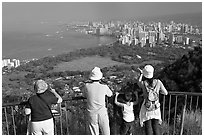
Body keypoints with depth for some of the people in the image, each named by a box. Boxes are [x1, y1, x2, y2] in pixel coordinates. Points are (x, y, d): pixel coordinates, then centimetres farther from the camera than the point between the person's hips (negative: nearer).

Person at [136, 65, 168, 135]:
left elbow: (138, 82, 8)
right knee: (156, 126, 16)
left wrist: (141, 74, 22)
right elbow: (165, 93, -1)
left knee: (148, 127, 12)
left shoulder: (143, 83, -18)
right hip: (156, 108, 2)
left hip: (147, 108, -2)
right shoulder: (158, 82, -14)